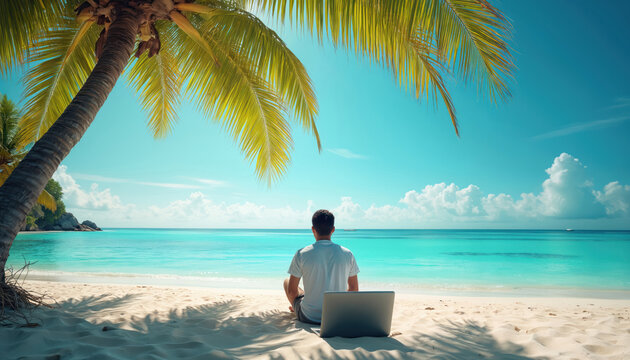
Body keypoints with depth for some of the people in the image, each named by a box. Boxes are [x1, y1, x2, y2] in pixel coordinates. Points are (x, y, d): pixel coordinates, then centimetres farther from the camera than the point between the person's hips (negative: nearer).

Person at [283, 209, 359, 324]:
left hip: (308, 317, -2)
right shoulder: (347, 254, -7)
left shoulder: (301, 254, -14)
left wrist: (295, 306, 16)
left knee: (286, 281, 23)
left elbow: (291, 291, -5)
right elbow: (354, 289, 3)